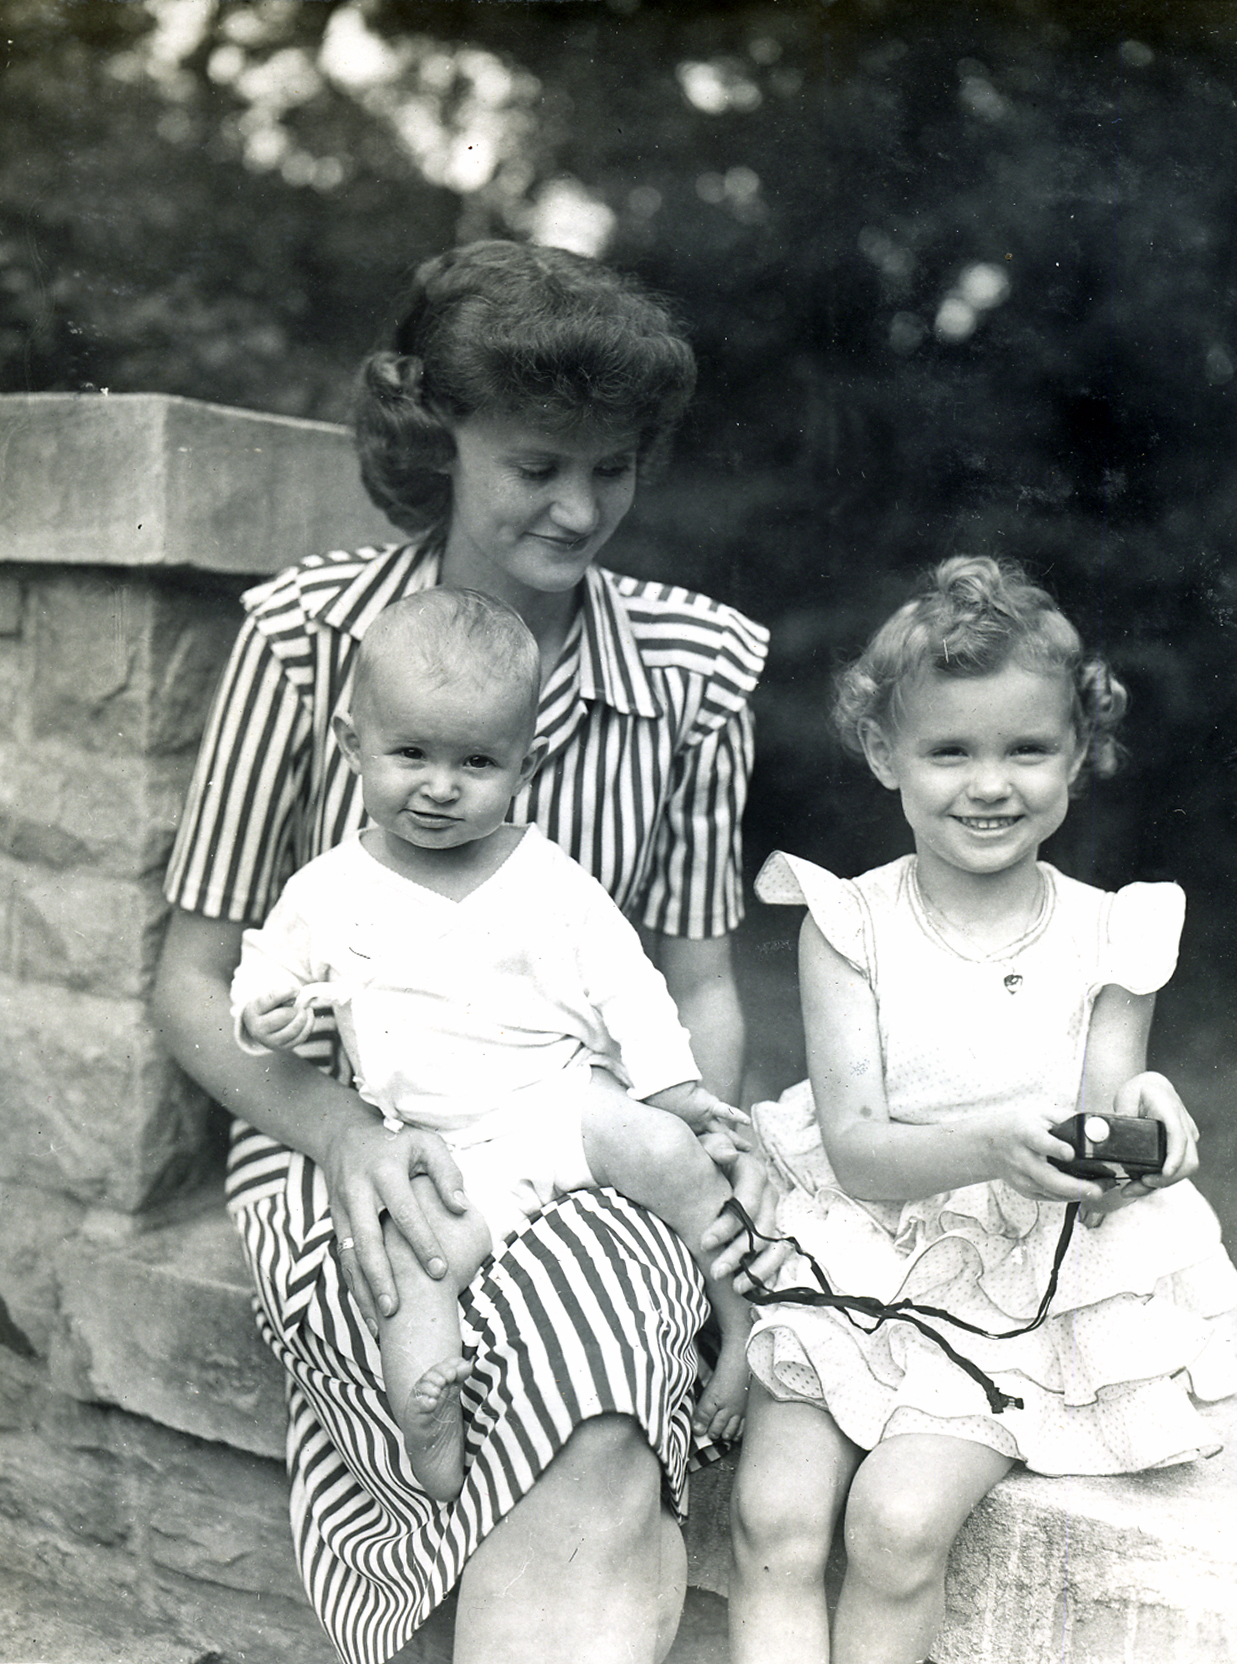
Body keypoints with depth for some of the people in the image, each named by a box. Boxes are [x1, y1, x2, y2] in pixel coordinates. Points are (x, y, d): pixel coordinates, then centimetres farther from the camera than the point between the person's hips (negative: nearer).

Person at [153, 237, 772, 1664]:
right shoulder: (308, 633, -5)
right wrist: (343, 1132, -19)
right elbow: (196, 982, -2)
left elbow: (697, 979, 10)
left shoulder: (695, 665, 2)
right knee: (597, 1499, -30)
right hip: (343, 1146, -1)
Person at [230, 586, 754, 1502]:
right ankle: (433, 1446, -20)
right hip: (439, 1149, 0)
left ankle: (748, 1321, -4)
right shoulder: (328, 891, 4)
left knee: (669, 1152, -22)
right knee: (412, 1259, -26)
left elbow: (625, 983, 5)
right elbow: (267, 968, 15)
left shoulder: (549, 878, 3)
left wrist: (675, 1085, -5)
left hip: (565, 1105, 0)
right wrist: (266, 1014, -10)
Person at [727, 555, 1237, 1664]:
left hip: (1028, 1291, 0)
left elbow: (1095, 1178, -1)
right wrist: (991, 1146, -29)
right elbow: (856, 1149, -11)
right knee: (775, 1521, -15)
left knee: (899, 1524, -18)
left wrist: (1135, 1123, -25)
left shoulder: (1107, 936, -1)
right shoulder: (850, 924, -4)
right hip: (859, 1257, 1)